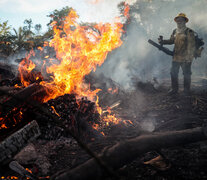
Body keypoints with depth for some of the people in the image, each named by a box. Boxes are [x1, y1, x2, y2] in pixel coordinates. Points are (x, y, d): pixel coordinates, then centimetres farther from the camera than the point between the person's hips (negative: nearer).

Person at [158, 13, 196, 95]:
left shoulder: (189, 32, -10)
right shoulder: (175, 31, 10)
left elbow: (191, 45, -13)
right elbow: (171, 41, 19)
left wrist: (189, 57, -18)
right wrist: (162, 41, 2)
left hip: (185, 58, -6)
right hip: (176, 57, 6)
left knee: (186, 74, 6)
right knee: (173, 73, 10)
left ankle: (187, 91, 19)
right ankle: (174, 89, 23)